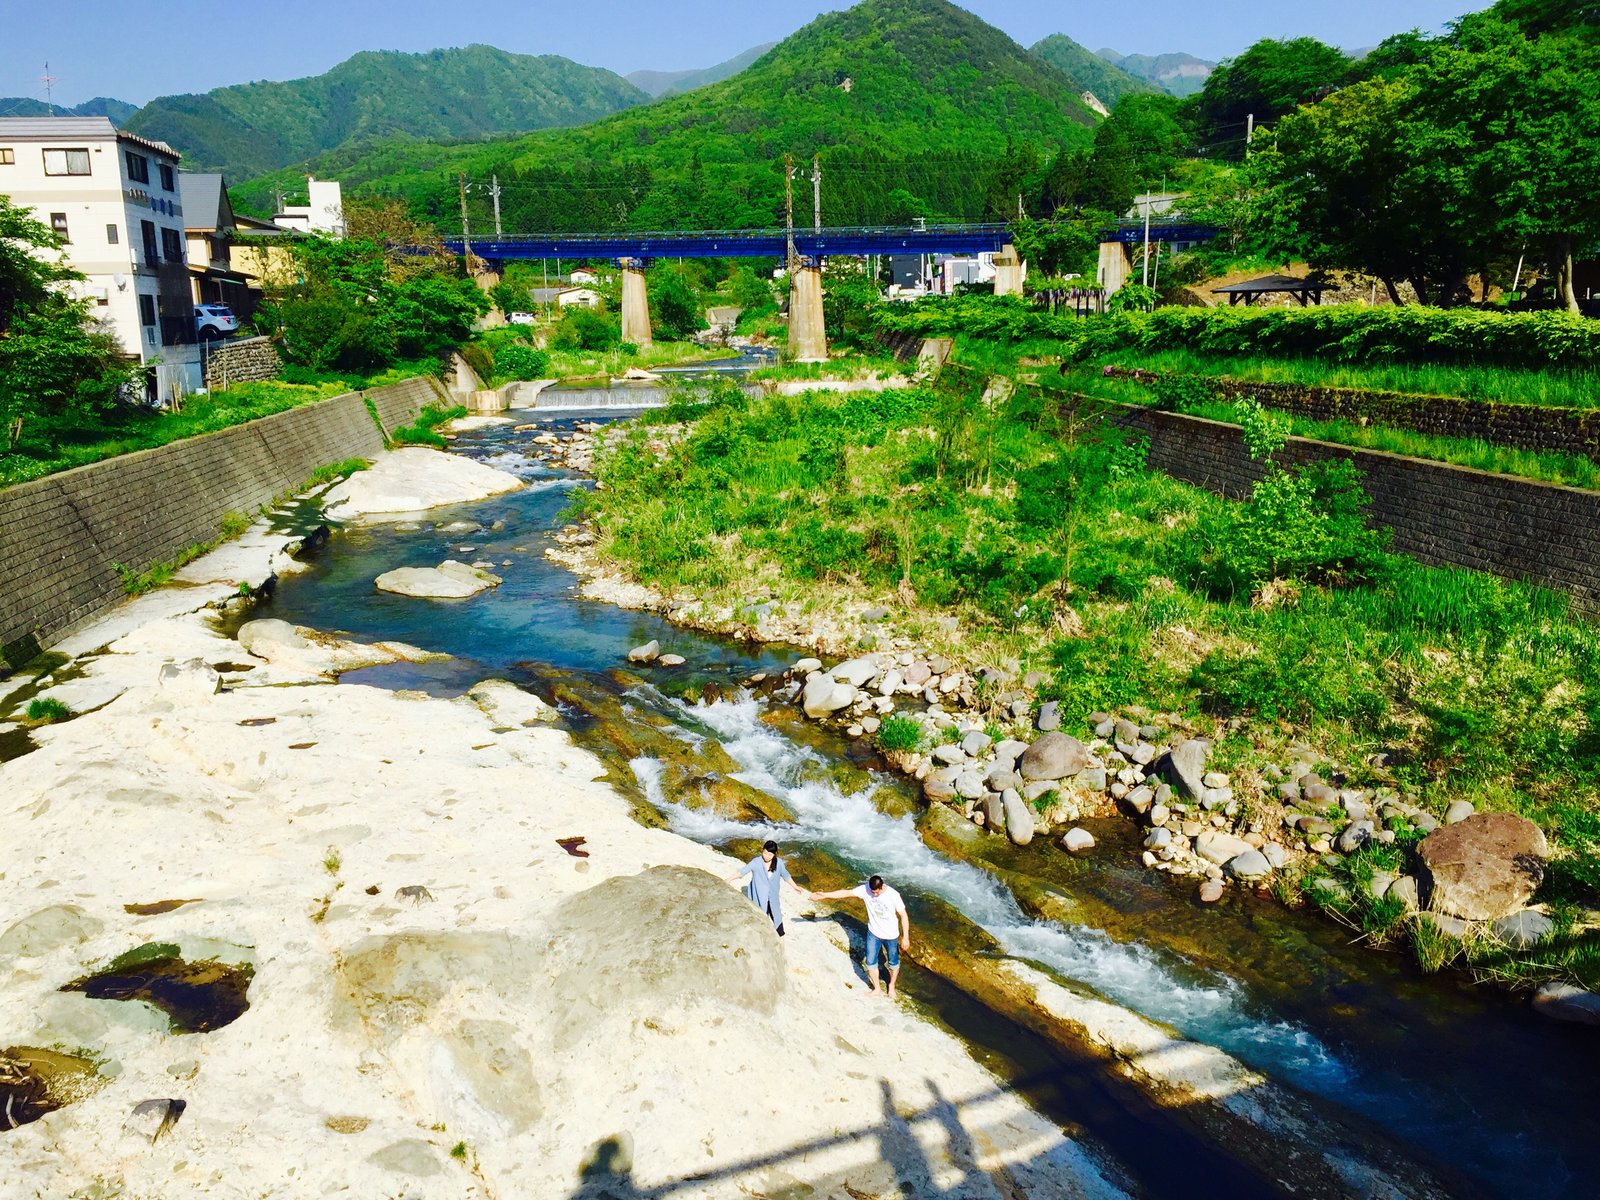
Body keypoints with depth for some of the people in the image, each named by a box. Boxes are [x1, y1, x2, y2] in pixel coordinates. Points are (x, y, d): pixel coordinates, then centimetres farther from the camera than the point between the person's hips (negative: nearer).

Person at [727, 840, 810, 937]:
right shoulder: (756, 862, -16)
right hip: (759, 899, -3)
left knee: (778, 918, 11)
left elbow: (786, 875, 9)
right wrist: (728, 880, -29)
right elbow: (742, 871, -19)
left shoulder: (779, 863, -6)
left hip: (773, 898, 3)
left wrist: (795, 887, 19)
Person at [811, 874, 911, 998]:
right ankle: (876, 988, 34)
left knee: (893, 962, 17)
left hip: (890, 935, -3)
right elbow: (846, 893, -14)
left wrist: (905, 937, -15)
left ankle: (892, 986, 44)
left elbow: (903, 915, -19)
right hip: (873, 933, 3)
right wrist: (825, 895, -20)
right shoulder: (865, 889, -20)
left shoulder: (893, 895, -28)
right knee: (870, 962, 11)